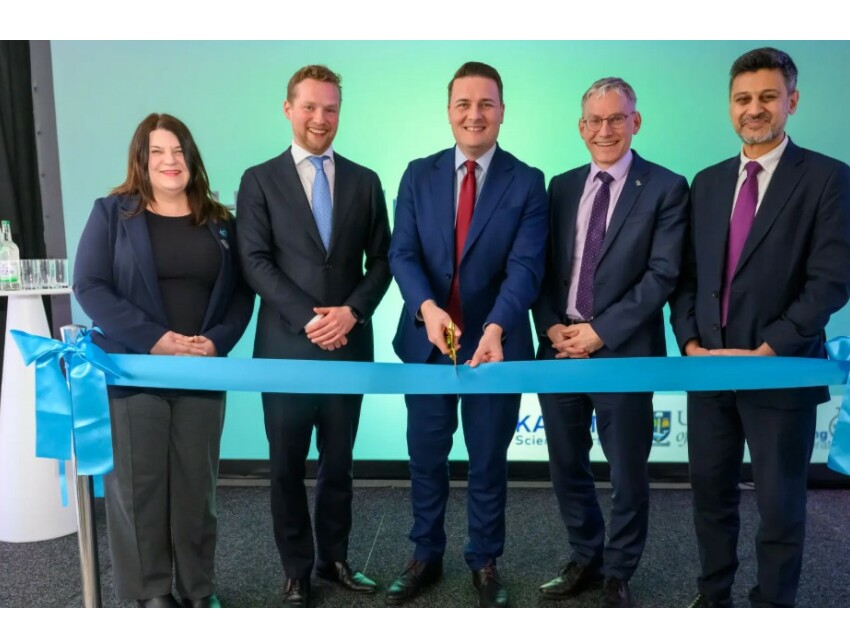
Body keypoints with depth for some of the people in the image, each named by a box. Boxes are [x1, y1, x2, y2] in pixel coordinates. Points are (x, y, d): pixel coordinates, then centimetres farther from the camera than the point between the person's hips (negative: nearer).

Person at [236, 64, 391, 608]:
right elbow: (256, 262, -6)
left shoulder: (365, 181, 8)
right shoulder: (259, 180, 2)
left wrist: (353, 311, -12)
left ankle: (335, 559, 29)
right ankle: (297, 570, 24)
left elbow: (382, 260, 5)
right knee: (288, 466, 8)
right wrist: (307, 318, -15)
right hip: (286, 345, -2)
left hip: (349, 344, 2)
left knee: (339, 461, 13)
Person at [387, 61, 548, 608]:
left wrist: (495, 328, -32)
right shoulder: (419, 175, 2)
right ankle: (426, 557, 35)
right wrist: (427, 307, -26)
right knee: (426, 456, 14)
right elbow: (403, 254, -6)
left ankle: (485, 562, 33)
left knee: (489, 460, 13)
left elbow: (525, 266, -15)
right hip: (426, 341, 2)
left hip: (495, 343, -2)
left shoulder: (527, 183, -4)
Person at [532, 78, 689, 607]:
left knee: (628, 474, 9)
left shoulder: (665, 188, -3)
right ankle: (585, 561, 36)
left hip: (623, 352, -4)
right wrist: (550, 325, -6)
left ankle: (618, 575, 30)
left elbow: (662, 275, -11)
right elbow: (544, 267, 9)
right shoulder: (562, 186, 10)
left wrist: (601, 332, -16)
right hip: (559, 349, 4)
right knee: (567, 467, 15)